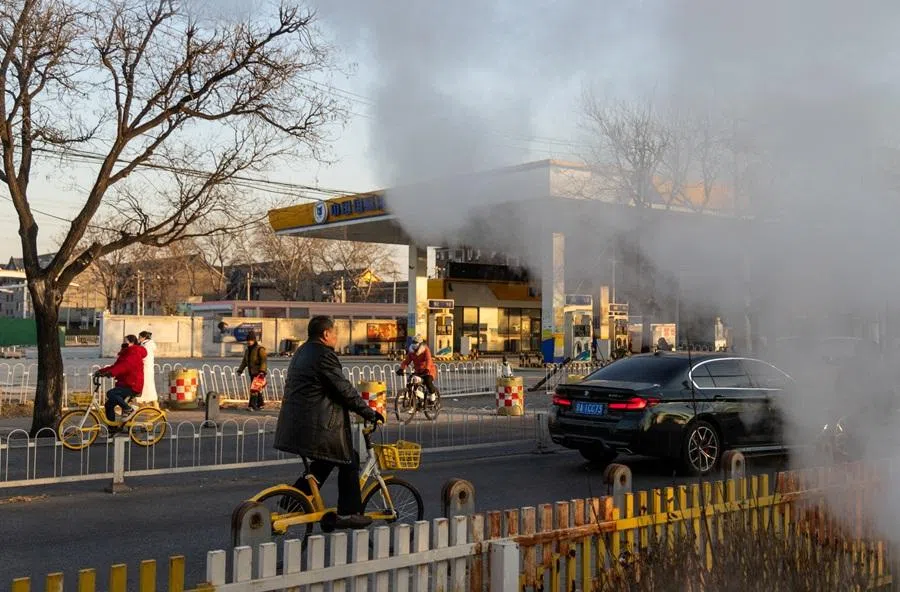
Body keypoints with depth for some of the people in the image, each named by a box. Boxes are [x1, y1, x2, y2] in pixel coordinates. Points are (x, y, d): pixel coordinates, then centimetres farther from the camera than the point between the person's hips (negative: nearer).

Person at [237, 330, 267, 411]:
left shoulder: (260, 349, -10)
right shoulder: (247, 350, 15)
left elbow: (264, 361, -18)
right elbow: (244, 362, 19)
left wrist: (262, 371, -29)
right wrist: (240, 370, 7)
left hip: (259, 374, -8)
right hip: (252, 374, 8)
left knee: (254, 389, -17)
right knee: (258, 390, 14)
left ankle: (252, 406, -20)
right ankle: (260, 405, 23)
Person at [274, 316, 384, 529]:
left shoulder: (301, 352, 16)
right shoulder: (324, 355, -16)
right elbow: (345, 390, -17)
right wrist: (369, 413, -7)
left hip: (294, 422, 10)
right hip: (318, 425, -10)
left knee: (322, 463, 23)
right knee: (349, 462, 4)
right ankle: (348, 513, 8)